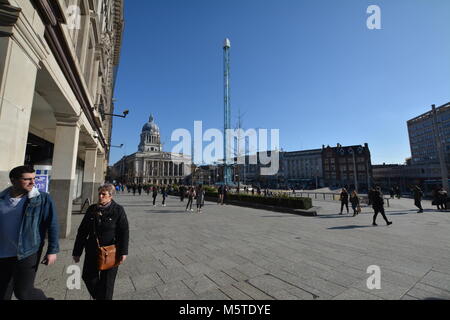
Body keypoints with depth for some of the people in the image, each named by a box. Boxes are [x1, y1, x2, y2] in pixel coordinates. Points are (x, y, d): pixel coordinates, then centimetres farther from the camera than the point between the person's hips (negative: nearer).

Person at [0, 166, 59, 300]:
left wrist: (52, 250, -13)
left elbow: (52, 226, -10)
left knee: (23, 292, 3)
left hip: (28, 254, -4)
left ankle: (45, 299, 30)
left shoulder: (43, 199, -11)